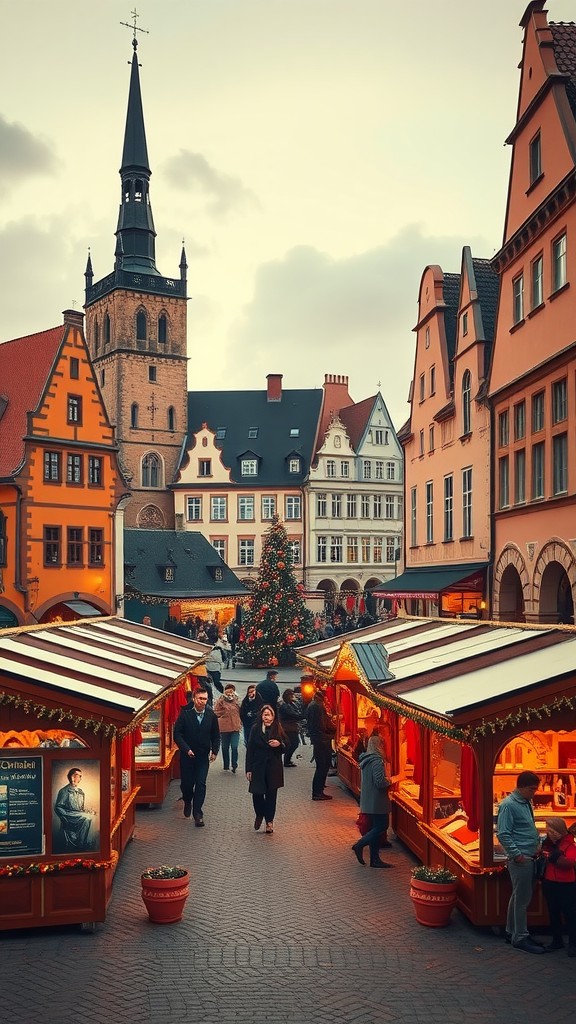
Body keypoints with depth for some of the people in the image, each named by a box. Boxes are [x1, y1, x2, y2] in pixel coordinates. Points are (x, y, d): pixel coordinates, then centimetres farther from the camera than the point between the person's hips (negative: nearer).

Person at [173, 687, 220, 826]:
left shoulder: (211, 715, -2)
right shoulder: (185, 714, -8)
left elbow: (216, 736, 7)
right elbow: (177, 734, -9)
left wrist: (214, 751, -5)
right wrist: (186, 749, -18)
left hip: (204, 756, 1)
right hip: (187, 755, -1)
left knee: (201, 784, -5)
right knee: (186, 783, 8)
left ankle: (197, 813, 1)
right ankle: (188, 802, 39)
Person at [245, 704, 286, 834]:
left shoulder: (278, 729, -1)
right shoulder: (255, 729, -4)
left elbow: (284, 748, 7)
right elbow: (250, 750, -2)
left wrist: (279, 744, -17)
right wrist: (248, 769, -4)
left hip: (274, 768, 1)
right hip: (258, 767, -1)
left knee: (271, 795, 5)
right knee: (257, 794, -3)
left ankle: (269, 821, 20)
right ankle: (259, 814, 27)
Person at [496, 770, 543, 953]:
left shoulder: (526, 803, 13)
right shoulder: (509, 805, -15)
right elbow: (503, 834, -19)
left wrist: (538, 844, 13)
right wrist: (517, 854, -20)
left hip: (529, 858, 9)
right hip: (520, 859, -9)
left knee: (519, 897, 16)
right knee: (522, 899, -3)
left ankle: (512, 932, 26)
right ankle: (520, 938, 6)